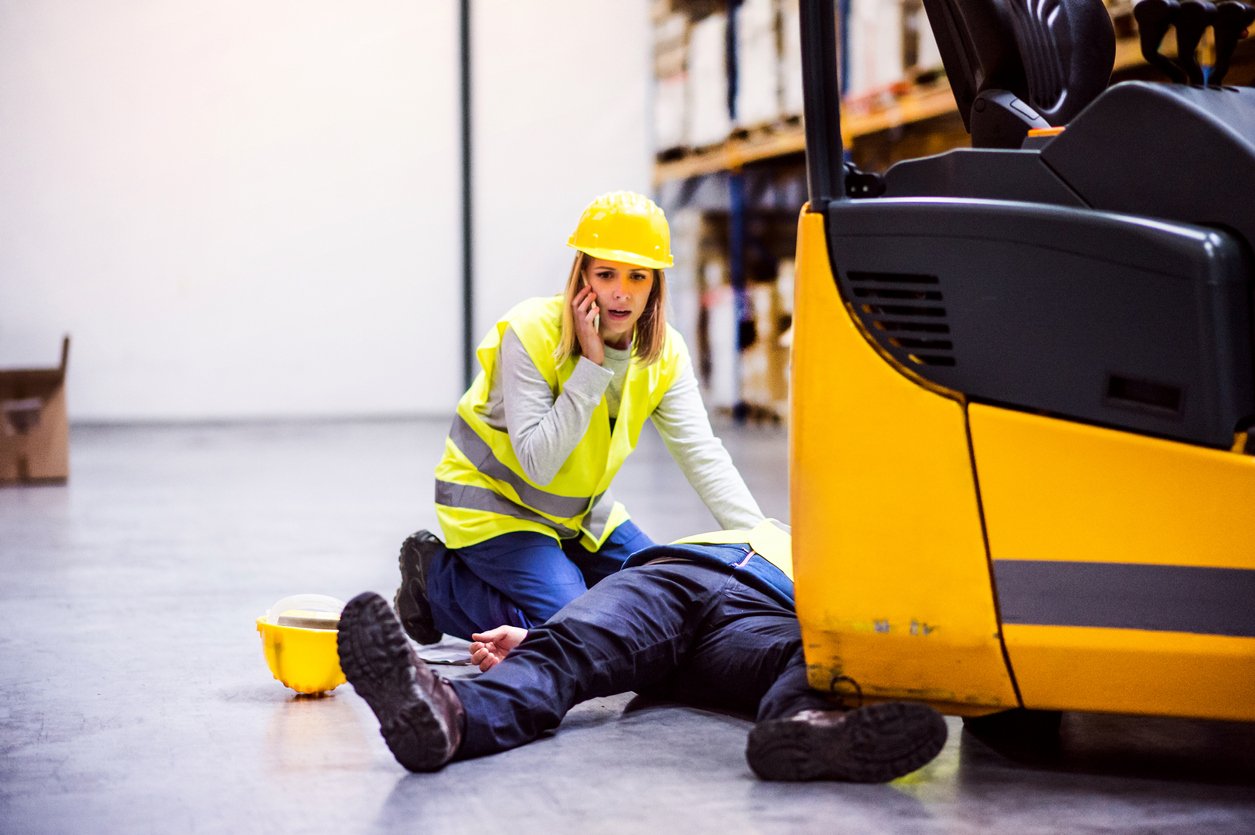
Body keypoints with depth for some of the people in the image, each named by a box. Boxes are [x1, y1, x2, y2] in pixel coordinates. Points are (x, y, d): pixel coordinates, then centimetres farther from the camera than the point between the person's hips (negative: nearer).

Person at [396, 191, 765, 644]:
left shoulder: (664, 353, -9)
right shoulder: (530, 332, -26)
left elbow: (704, 456, -12)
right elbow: (538, 463, -29)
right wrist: (592, 364, -33)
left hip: (580, 510, 7)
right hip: (492, 502, -7)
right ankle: (438, 580, 0)